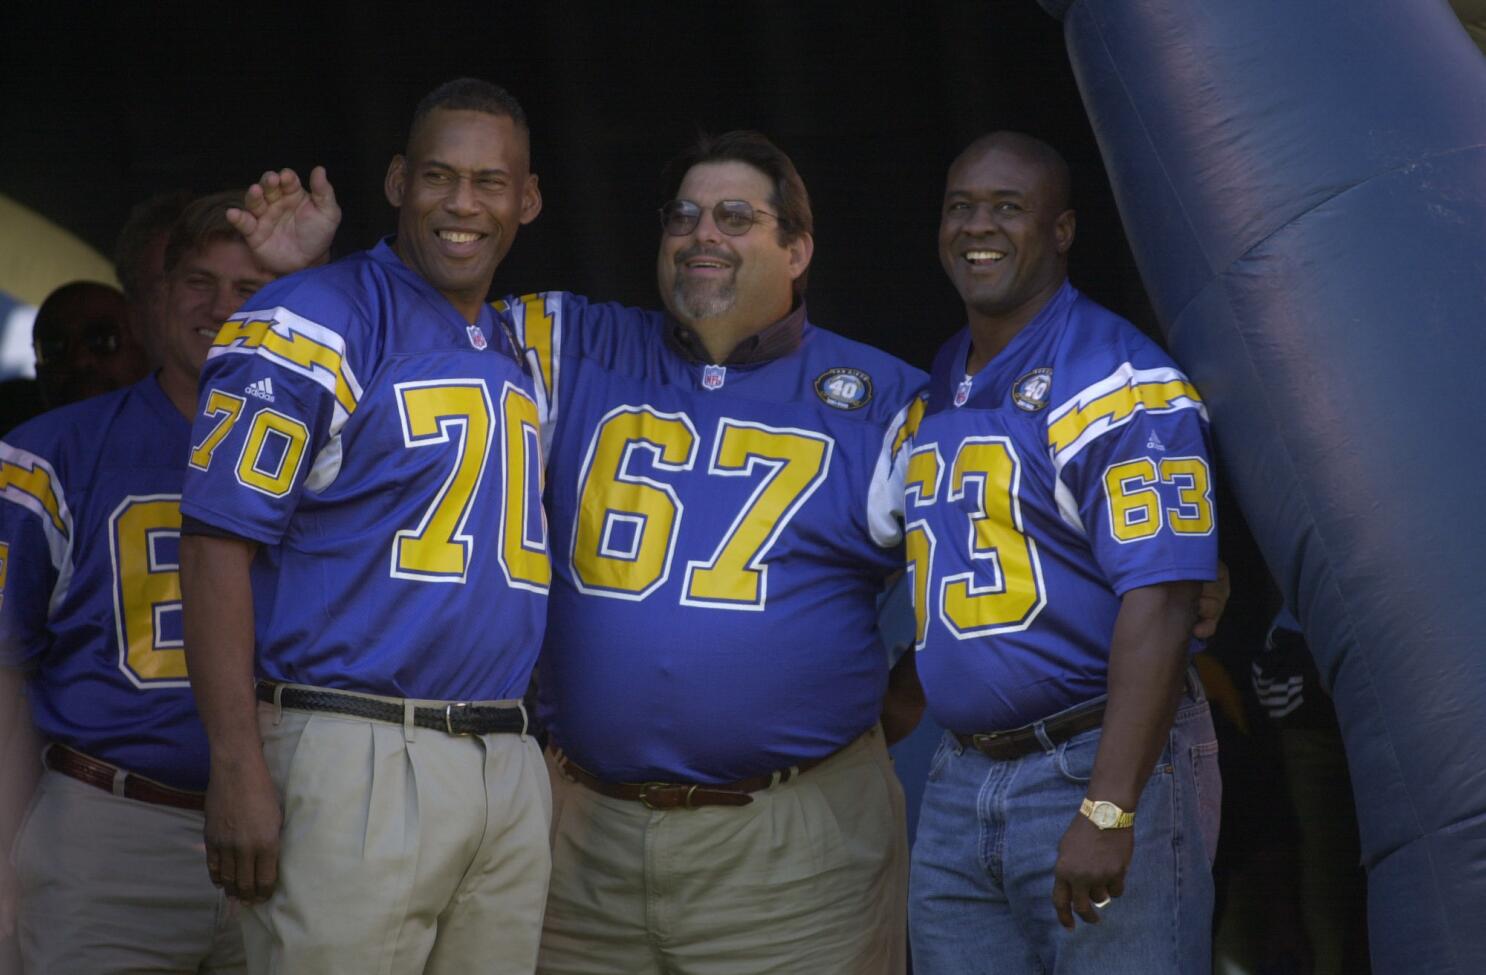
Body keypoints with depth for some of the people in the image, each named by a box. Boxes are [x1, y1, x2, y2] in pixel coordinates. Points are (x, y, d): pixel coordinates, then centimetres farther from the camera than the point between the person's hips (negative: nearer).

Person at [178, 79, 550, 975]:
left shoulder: (521, 358, 17)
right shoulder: (316, 330, -5)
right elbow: (218, 545, -10)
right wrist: (240, 770, -16)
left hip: (510, 767, 7)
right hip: (357, 761, -7)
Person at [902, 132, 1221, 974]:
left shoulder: (1119, 385, -11)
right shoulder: (935, 394, 14)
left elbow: (1160, 604, -18)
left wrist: (1108, 810, -24)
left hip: (1100, 767, -7)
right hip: (959, 782, 7)